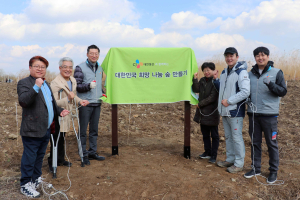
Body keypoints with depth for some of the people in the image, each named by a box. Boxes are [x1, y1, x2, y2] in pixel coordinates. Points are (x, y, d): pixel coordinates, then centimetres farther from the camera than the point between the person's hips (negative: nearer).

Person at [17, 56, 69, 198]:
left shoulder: (46, 84, 17)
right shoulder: (24, 83, -9)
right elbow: (23, 101, -26)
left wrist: (60, 111, 9)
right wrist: (36, 87, -35)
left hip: (46, 130, 8)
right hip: (32, 130, -8)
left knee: (39, 157, 20)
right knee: (29, 158, 3)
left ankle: (37, 180, 36)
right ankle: (25, 185, 18)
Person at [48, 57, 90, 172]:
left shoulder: (73, 81, 7)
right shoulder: (55, 83, -19)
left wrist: (79, 101, 0)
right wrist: (68, 99, -36)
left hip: (66, 115, 8)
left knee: (62, 139, 20)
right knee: (56, 140, 1)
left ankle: (61, 160, 34)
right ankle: (52, 163, 18)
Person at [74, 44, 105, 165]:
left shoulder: (100, 68, 15)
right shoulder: (80, 68, -5)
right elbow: (76, 86, -9)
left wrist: (102, 93, 12)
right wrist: (88, 86, -23)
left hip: (97, 103, 6)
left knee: (94, 130, 13)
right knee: (83, 130, 0)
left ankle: (92, 152, 24)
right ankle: (84, 155, 11)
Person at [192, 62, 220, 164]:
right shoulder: (202, 80, 9)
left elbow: (212, 98, -17)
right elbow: (196, 90, -1)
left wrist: (200, 104, -12)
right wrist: (195, 79, -12)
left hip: (212, 113, -7)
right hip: (202, 113, 7)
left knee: (214, 135, 6)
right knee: (205, 134, 17)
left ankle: (214, 155, 15)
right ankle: (207, 152, 30)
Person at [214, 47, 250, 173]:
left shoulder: (241, 72, -13)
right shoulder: (224, 72, 14)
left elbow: (245, 91, -22)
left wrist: (229, 101, -21)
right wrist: (216, 80, 8)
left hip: (235, 111, -8)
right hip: (224, 111, 8)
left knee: (237, 138, 0)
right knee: (228, 137, 18)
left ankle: (239, 164, 13)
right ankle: (230, 159, 31)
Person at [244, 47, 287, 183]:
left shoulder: (276, 72, -1)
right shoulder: (250, 74, 10)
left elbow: (283, 91, -7)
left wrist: (271, 85, -23)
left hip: (269, 114, -4)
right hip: (253, 114, 4)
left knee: (272, 143, 5)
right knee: (255, 142, 13)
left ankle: (273, 171, 20)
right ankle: (255, 168, 26)